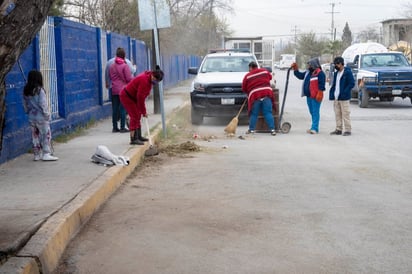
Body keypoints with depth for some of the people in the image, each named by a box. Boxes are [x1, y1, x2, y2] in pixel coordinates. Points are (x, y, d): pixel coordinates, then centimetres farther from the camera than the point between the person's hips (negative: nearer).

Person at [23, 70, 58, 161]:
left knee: (35, 136, 13)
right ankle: (46, 154, 0)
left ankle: (37, 154, 17)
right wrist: (47, 114, -5)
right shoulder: (39, 90, -15)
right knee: (46, 135, 2)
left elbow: (25, 105, 9)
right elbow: (43, 105, -16)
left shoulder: (26, 91, 4)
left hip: (31, 118, 6)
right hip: (41, 117, -6)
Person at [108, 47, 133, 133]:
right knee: (123, 109, -1)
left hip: (114, 90, 5)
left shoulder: (112, 66, 7)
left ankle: (115, 127, 13)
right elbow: (129, 78, -11)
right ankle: (122, 127, -1)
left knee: (115, 109, 8)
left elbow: (110, 77, 14)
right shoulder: (125, 66, -10)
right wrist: (134, 79, 8)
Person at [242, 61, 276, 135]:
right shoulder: (265, 71, 15)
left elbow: (244, 89, 12)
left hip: (255, 96, -2)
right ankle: (272, 129, -5)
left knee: (253, 114, 8)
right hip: (266, 94, 2)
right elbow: (270, 77, 34)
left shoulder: (247, 76, 8)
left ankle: (251, 130, 11)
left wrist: (249, 93, 31)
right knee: (268, 113, 1)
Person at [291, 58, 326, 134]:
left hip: (315, 97, -9)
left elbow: (321, 85, -17)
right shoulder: (308, 73, 15)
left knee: (315, 112, -8)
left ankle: (314, 128, -10)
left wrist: (319, 94, -21)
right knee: (312, 112, 14)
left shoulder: (320, 73, -12)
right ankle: (314, 127, 23)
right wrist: (295, 69, 23)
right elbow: (300, 76, 29)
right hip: (309, 96, 9)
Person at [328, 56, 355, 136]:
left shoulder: (347, 72, -8)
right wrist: (332, 93, 7)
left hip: (344, 98, -8)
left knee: (345, 114, -5)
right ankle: (338, 129, 17)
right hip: (336, 98, 8)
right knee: (337, 115, 11)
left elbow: (352, 84, -12)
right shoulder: (336, 73, 16)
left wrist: (344, 92, -19)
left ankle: (348, 130, 0)